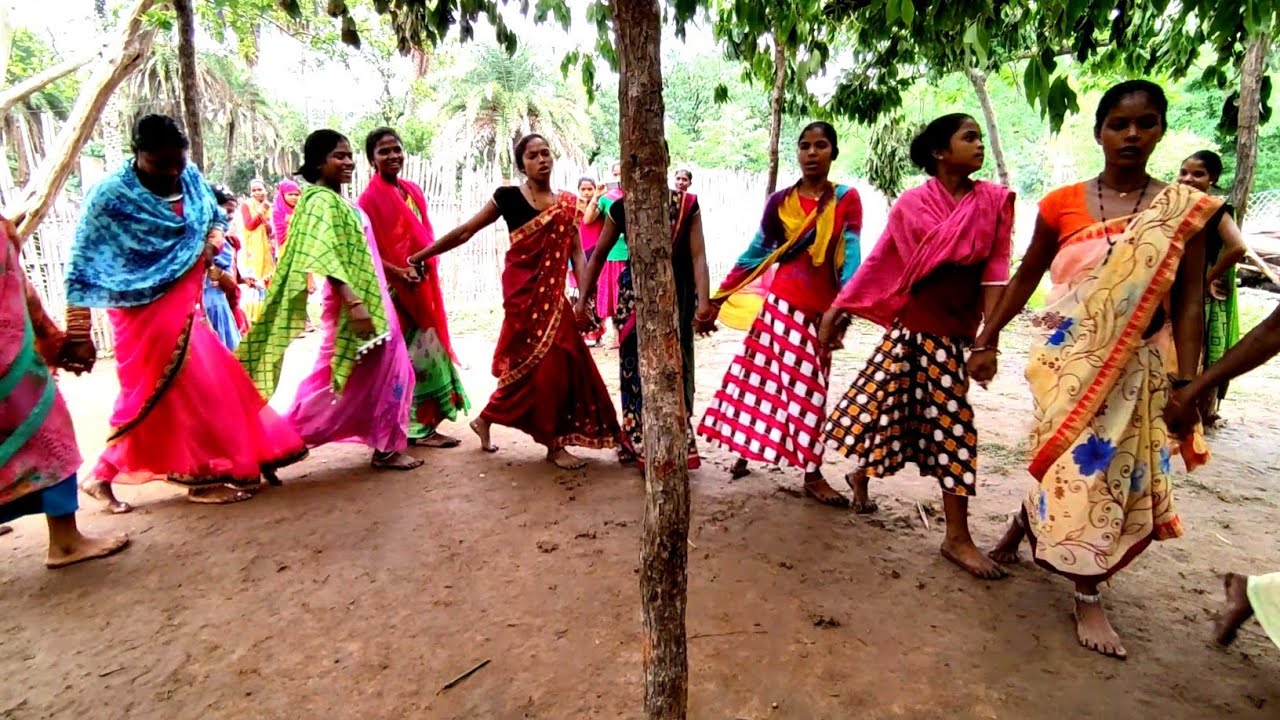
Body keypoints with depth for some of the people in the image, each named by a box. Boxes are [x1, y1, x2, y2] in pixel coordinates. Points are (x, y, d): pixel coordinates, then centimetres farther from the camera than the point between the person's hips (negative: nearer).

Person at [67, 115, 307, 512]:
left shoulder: (190, 177, 0)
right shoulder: (110, 196, -16)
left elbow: (217, 219, 16)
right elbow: (83, 268, -16)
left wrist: (212, 243, -9)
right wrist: (78, 334, -20)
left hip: (183, 305, 7)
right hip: (145, 311, -6)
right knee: (183, 389, -2)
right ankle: (204, 476, 14)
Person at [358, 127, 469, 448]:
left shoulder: (413, 190, 11)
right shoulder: (371, 197, -9)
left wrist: (424, 267, 5)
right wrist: (398, 272, -22)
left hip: (422, 283, 7)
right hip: (394, 287, -7)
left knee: (423, 350, 10)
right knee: (414, 353, -4)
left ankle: (423, 421, 20)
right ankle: (419, 427, 6)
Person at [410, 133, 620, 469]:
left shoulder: (567, 203, 9)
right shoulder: (508, 197, -3)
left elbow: (577, 252, 5)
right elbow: (465, 231, 2)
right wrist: (420, 256, 3)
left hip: (552, 292, 5)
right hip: (523, 289, -5)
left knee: (549, 362, 7)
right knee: (542, 362, -4)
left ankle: (486, 419, 26)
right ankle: (554, 444, 10)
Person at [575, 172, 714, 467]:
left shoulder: (687, 205, -6)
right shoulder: (621, 208, -2)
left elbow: (698, 255, -12)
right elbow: (599, 255, 6)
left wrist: (703, 299, -25)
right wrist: (583, 298, 5)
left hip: (676, 296, 0)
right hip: (635, 296, 1)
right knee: (636, 369, 3)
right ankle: (638, 443, 16)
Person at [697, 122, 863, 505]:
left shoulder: (846, 200, -1)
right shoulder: (780, 201, 4)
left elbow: (850, 258, -10)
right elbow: (755, 254, 5)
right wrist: (717, 298, 1)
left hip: (820, 310, 0)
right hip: (779, 302, 1)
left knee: (810, 389, 7)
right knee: (759, 378, 4)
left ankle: (813, 475, 14)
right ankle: (743, 450, 21)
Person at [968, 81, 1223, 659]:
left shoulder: (1185, 210, 0)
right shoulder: (1062, 203, -1)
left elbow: (1190, 303, -2)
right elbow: (1025, 278, 5)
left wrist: (1185, 379, -8)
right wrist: (987, 340, 4)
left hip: (1138, 367, 1)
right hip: (1069, 359, -1)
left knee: (1112, 470, 8)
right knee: (1076, 466, 1)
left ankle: (1021, 529, 32)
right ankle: (1087, 598, 18)